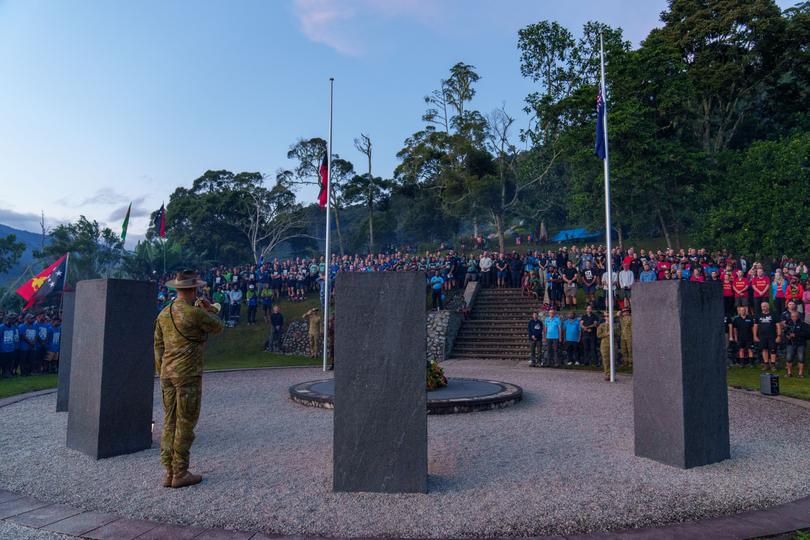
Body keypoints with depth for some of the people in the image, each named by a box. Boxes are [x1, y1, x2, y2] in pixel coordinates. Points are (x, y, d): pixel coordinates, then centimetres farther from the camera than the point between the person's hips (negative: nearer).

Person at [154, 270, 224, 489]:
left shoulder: (163, 314, 9)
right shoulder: (195, 313, -15)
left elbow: (158, 345, 14)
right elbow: (218, 327, 1)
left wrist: (161, 373, 21)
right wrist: (211, 309, 17)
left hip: (167, 373, 7)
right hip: (188, 374, -7)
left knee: (170, 422, 12)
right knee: (185, 423, 0)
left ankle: (169, 472, 18)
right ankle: (180, 473, 6)